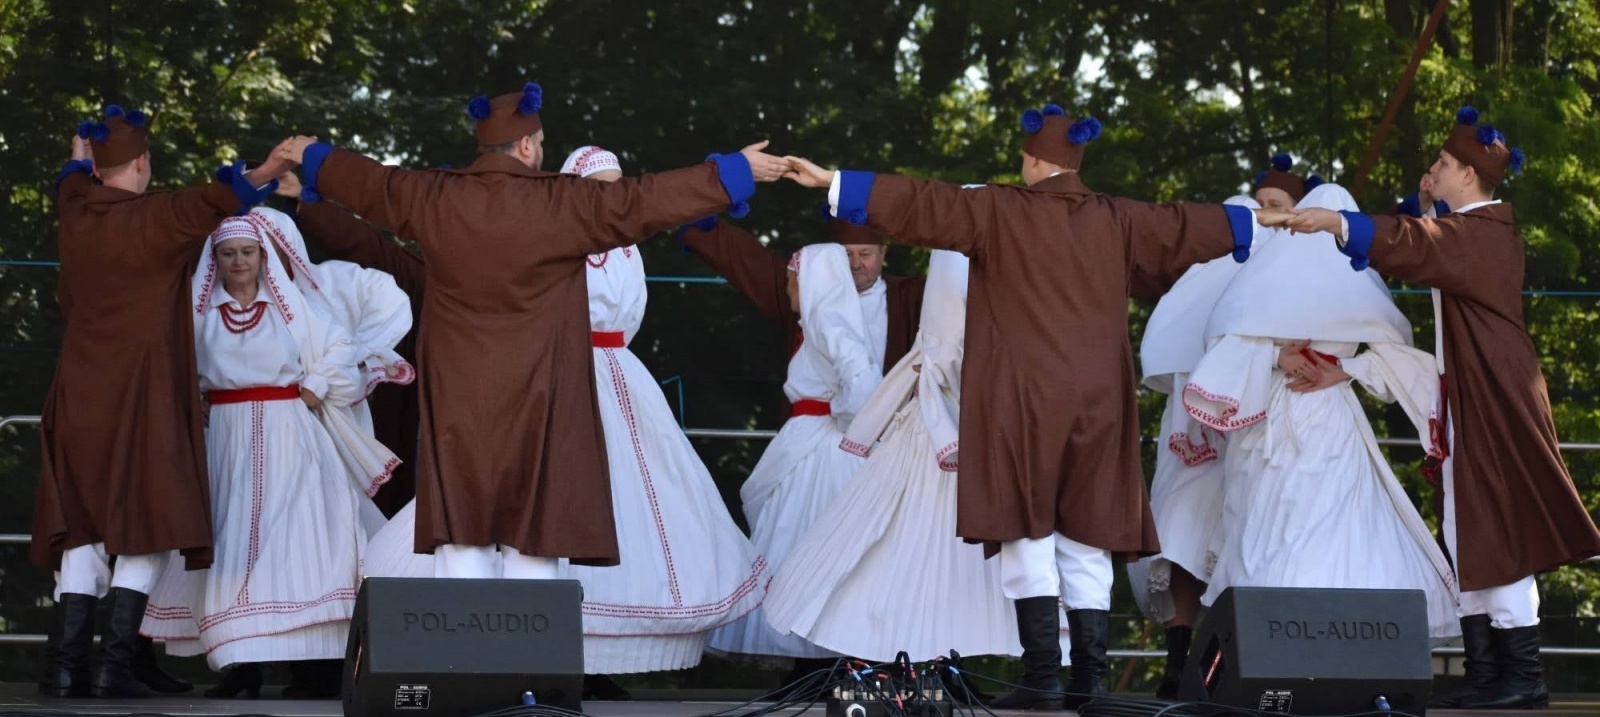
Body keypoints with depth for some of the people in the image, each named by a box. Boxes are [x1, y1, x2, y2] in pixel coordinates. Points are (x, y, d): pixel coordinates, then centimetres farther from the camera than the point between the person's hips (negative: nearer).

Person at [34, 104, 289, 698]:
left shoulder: (75, 216, 10)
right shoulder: (158, 218, -6)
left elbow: (75, 185, 31)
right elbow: (211, 202, -20)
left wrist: (81, 161, 51)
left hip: (79, 398, 5)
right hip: (142, 398, -5)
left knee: (82, 529, 7)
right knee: (146, 529, -1)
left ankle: (65, 664, -1)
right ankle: (118, 662, -10)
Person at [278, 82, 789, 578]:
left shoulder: (432, 198, 3)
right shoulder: (563, 203, -8)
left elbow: (368, 182, 20)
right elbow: (648, 201, -6)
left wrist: (313, 157, 40)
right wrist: (736, 172, 4)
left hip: (459, 402, 3)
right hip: (536, 401, -3)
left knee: (461, 543, 4)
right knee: (531, 542, 0)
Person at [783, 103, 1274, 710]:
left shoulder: (999, 212, -3)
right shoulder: (1118, 220, 8)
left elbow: (920, 203, -6)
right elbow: (1190, 227, 20)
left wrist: (833, 182, -2)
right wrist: (1258, 219, 38)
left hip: (1023, 399, -4)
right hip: (1095, 402, 4)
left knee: (1029, 535, -2)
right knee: (1086, 543, 7)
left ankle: (1043, 677, -9)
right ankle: (1090, 678, 5)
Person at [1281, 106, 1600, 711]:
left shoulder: (1477, 234, -15)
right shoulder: (1483, 232, 17)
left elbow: (1413, 244, -30)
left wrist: (1336, 222, -32)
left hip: (1491, 404, -10)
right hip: (1475, 404, 10)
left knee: (1495, 536, -9)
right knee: (1472, 537, 9)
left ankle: (1523, 676, -7)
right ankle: (1486, 672, 10)